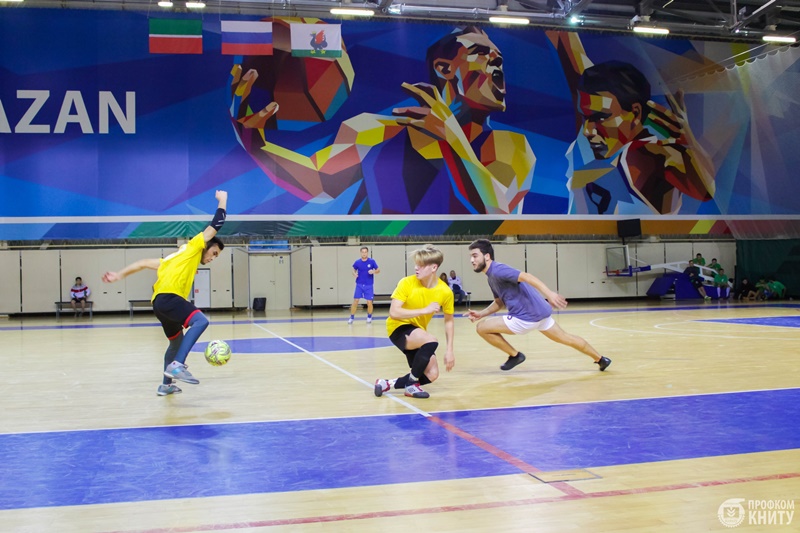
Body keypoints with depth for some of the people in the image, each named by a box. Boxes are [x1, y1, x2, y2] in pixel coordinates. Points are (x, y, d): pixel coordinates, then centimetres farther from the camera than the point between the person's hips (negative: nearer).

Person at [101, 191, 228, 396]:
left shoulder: (179, 257, 30)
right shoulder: (192, 247, 9)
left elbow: (145, 263, 26)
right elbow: (216, 225, 5)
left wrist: (119, 275, 23)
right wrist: (222, 200, 19)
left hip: (161, 301, 10)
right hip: (168, 297, -10)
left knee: (177, 342, 24)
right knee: (200, 320, -28)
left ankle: (166, 385, 35)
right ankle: (177, 365, -38)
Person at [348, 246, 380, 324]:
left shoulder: (372, 261, -5)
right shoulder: (357, 262, -1)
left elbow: (378, 270, 2)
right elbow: (354, 270, 14)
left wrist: (373, 271, -20)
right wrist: (354, 274, -8)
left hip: (369, 285, -1)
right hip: (359, 285, 1)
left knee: (369, 302, -1)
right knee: (355, 301, -5)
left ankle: (369, 317, 22)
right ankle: (351, 317, 5)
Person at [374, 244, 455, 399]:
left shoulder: (445, 292, -12)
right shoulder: (407, 283, -21)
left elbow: (449, 320, 2)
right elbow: (393, 313, -28)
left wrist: (449, 349, -4)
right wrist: (424, 310, -33)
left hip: (418, 332, 5)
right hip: (399, 328, -5)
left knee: (431, 375, -6)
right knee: (431, 341, -33)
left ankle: (388, 384, 5)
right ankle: (411, 384, -13)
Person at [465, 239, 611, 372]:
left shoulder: (497, 270, -16)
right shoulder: (491, 277, 14)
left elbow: (527, 277, -28)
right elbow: (500, 302, 24)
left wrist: (549, 293, -39)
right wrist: (481, 314, 10)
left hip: (527, 316, -10)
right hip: (538, 312, 10)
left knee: (482, 327, -6)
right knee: (566, 338, 24)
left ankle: (515, 355, 9)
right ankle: (600, 359, 35)